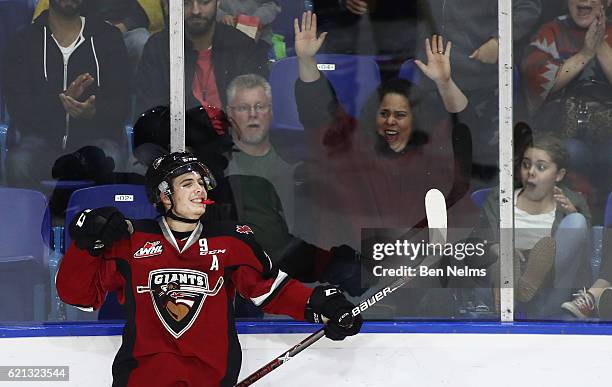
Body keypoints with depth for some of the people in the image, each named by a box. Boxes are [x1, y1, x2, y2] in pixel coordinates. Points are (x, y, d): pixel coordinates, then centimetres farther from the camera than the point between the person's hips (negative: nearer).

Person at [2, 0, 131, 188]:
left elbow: (121, 104, 1)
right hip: (43, 136, 1)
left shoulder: (108, 37, 8)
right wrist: (60, 100, -22)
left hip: (96, 137, 0)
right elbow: (16, 106, -3)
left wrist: (93, 112, -23)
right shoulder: (25, 41, 7)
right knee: (18, 164, -32)